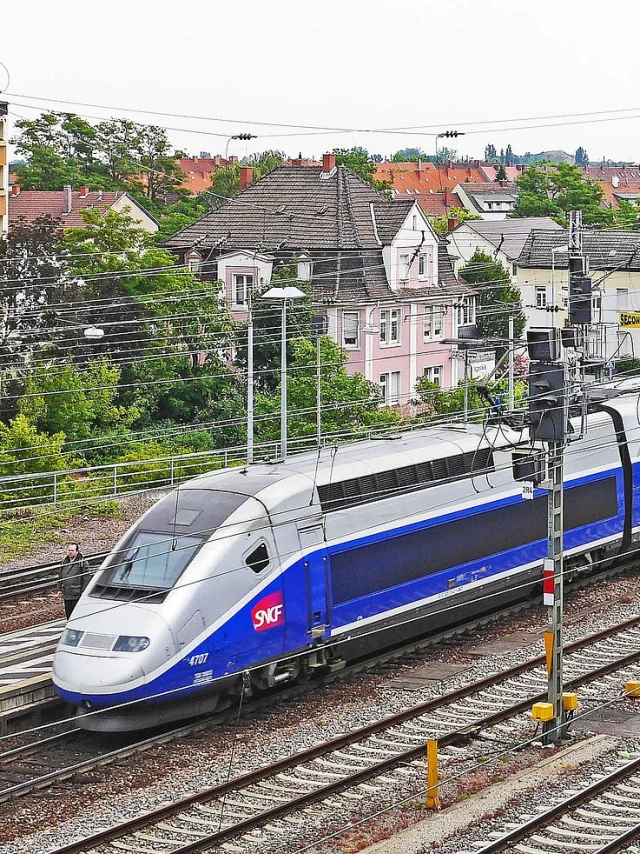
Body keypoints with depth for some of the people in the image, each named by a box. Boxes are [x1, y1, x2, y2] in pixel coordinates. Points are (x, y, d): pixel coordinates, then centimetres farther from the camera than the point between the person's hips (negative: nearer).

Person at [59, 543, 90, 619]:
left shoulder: (82, 563, -7)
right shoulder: (64, 562, 12)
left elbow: (87, 578, -9)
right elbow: (60, 577, 21)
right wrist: (60, 589, 13)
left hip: (77, 596, -6)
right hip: (66, 595, 6)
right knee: (68, 615, 12)